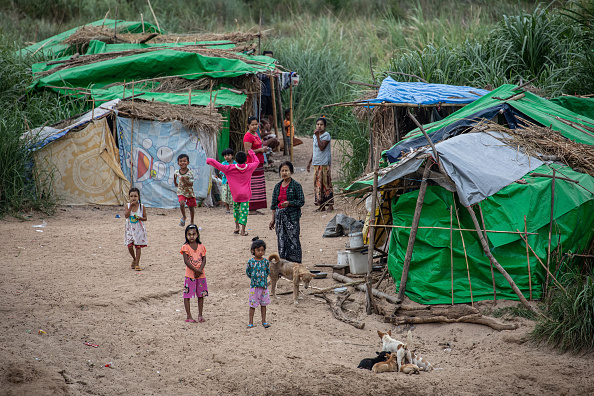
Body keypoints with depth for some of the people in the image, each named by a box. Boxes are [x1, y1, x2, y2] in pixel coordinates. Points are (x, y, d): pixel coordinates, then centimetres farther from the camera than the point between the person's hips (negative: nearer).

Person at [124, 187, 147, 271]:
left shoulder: (142, 206, -4)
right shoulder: (127, 205, -1)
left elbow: (145, 218, 1)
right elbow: (126, 216, -14)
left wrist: (140, 218, -20)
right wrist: (131, 206, -17)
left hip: (139, 229, -1)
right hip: (130, 229, 1)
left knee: (138, 246, 0)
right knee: (129, 245, -5)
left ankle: (137, 264, 7)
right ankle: (134, 259, 24)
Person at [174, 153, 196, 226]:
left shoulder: (190, 172, -14)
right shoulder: (177, 172, -4)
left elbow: (191, 184, -18)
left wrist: (185, 181, -33)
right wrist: (176, 184, 21)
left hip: (189, 192, -1)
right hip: (181, 192, 1)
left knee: (191, 207, 9)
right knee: (182, 203, -25)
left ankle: (192, 222, 27)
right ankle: (184, 217, 2)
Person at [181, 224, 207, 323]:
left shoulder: (201, 246, 5)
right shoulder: (185, 247, -5)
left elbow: (204, 260, 1)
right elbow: (186, 261, -13)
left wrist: (199, 270, -15)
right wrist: (196, 270, -18)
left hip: (201, 275, 3)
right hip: (190, 275, -3)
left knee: (201, 295, 8)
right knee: (187, 295, -2)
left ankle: (200, 315, 18)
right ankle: (188, 316, 5)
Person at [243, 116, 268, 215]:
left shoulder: (255, 134, 16)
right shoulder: (248, 136, -13)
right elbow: (248, 151, -20)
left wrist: (263, 149, 10)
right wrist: (260, 150, -14)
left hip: (259, 163, 10)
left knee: (259, 187, 9)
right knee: (252, 187, -10)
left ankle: (254, 209, 13)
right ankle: (251, 209, -8)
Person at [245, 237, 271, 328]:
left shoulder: (265, 261, -1)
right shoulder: (251, 262, -8)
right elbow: (247, 272, 2)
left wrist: (263, 278, 3)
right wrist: (254, 278, 0)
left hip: (264, 286, 3)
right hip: (254, 286, -3)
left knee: (263, 304, 11)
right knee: (253, 304, 2)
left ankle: (264, 321, 20)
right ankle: (251, 322, 10)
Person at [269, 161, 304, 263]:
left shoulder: (296, 186, -3)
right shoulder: (278, 187, 12)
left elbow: (301, 201, -6)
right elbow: (274, 204, 15)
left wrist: (289, 203, -20)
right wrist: (273, 219, 12)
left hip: (292, 216, -5)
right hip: (280, 216, 5)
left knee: (293, 240, -8)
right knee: (281, 240, 5)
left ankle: (296, 263, -2)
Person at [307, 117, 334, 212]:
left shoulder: (326, 135, -7)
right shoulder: (315, 135, 15)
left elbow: (322, 147, -20)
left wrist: (317, 136, -20)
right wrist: (310, 162, 22)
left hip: (324, 163, -7)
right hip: (316, 163, 7)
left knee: (326, 183, -6)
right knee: (317, 183, 6)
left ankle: (330, 205, -3)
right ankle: (321, 205, 11)